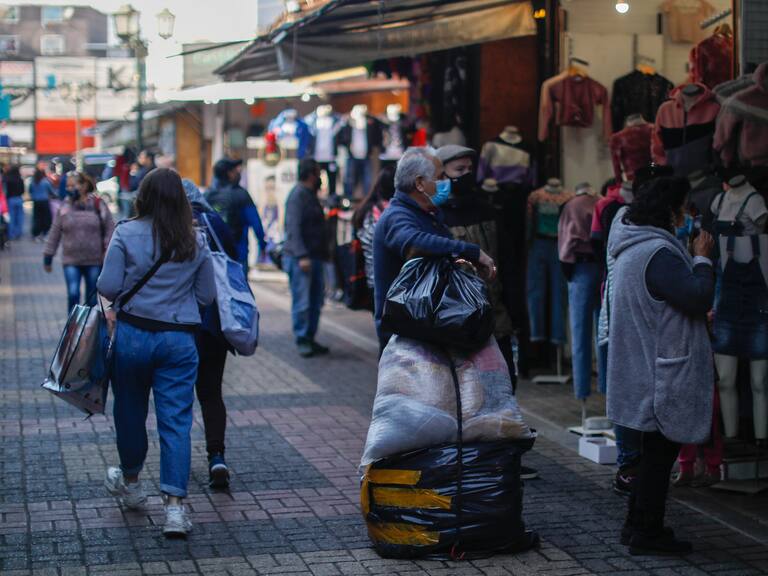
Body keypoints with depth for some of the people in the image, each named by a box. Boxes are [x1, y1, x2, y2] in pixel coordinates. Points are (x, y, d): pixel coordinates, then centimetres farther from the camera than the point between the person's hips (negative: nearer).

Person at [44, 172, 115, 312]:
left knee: (93, 297, 8)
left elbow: (110, 229, 1)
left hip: (95, 260, 0)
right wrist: (48, 256, 6)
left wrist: (108, 249, -6)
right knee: (73, 294, -14)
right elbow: (54, 234, 5)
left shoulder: (99, 205, -2)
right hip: (71, 261, 0)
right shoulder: (64, 208, 2)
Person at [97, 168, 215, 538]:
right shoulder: (196, 242, 1)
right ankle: (174, 507, -7)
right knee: (176, 421, 1)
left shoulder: (126, 234, -6)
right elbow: (207, 295, 5)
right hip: (179, 339, 1)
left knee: (130, 412, 18)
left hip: (132, 335, -1)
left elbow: (108, 287, -9)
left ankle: (130, 483, 40)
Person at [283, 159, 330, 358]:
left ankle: (310, 339, 18)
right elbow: (293, 228, -19)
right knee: (302, 302, -7)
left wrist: (323, 254, 20)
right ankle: (302, 341, -3)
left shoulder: (311, 195, 19)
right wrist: (302, 256, -26)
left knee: (316, 301, 11)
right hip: (299, 258, -10)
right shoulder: (298, 195, -11)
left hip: (313, 257, 10)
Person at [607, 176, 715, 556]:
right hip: (663, 373, -10)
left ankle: (638, 526, 26)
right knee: (660, 452, -1)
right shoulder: (658, 253, -22)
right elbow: (699, 297, -25)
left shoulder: (634, 248, 12)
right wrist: (702, 258, -11)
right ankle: (646, 533, 6)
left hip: (645, 368, 10)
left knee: (654, 452, 18)